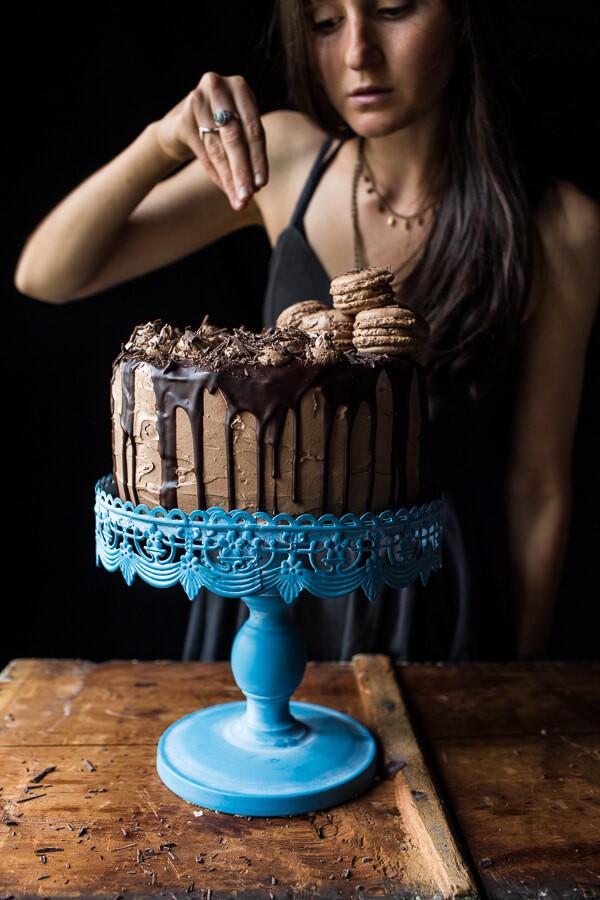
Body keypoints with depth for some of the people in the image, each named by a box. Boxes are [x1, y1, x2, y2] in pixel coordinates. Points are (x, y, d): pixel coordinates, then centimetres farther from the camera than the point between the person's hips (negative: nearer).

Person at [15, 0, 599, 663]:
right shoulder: (281, 156, -8)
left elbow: (538, 490, -8)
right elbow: (45, 277, -8)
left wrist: (517, 685, 1)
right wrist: (159, 145, -25)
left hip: (434, 605, -1)